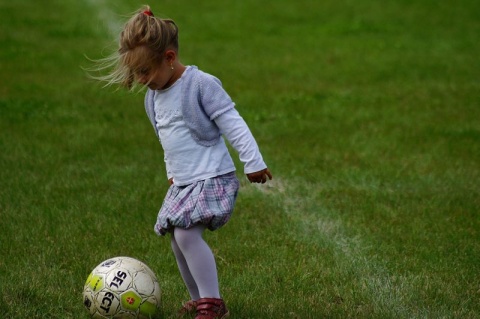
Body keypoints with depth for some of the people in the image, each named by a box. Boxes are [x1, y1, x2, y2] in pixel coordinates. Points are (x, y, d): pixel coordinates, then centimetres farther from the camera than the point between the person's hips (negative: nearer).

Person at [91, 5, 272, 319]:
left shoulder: (201, 84, -15)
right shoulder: (154, 97, 10)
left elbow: (232, 124, -16)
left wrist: (253, 162, -16)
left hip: (212, 178, -9)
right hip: (182, 183, 9)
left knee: (186, 234, -22)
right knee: (178, 241, 10)